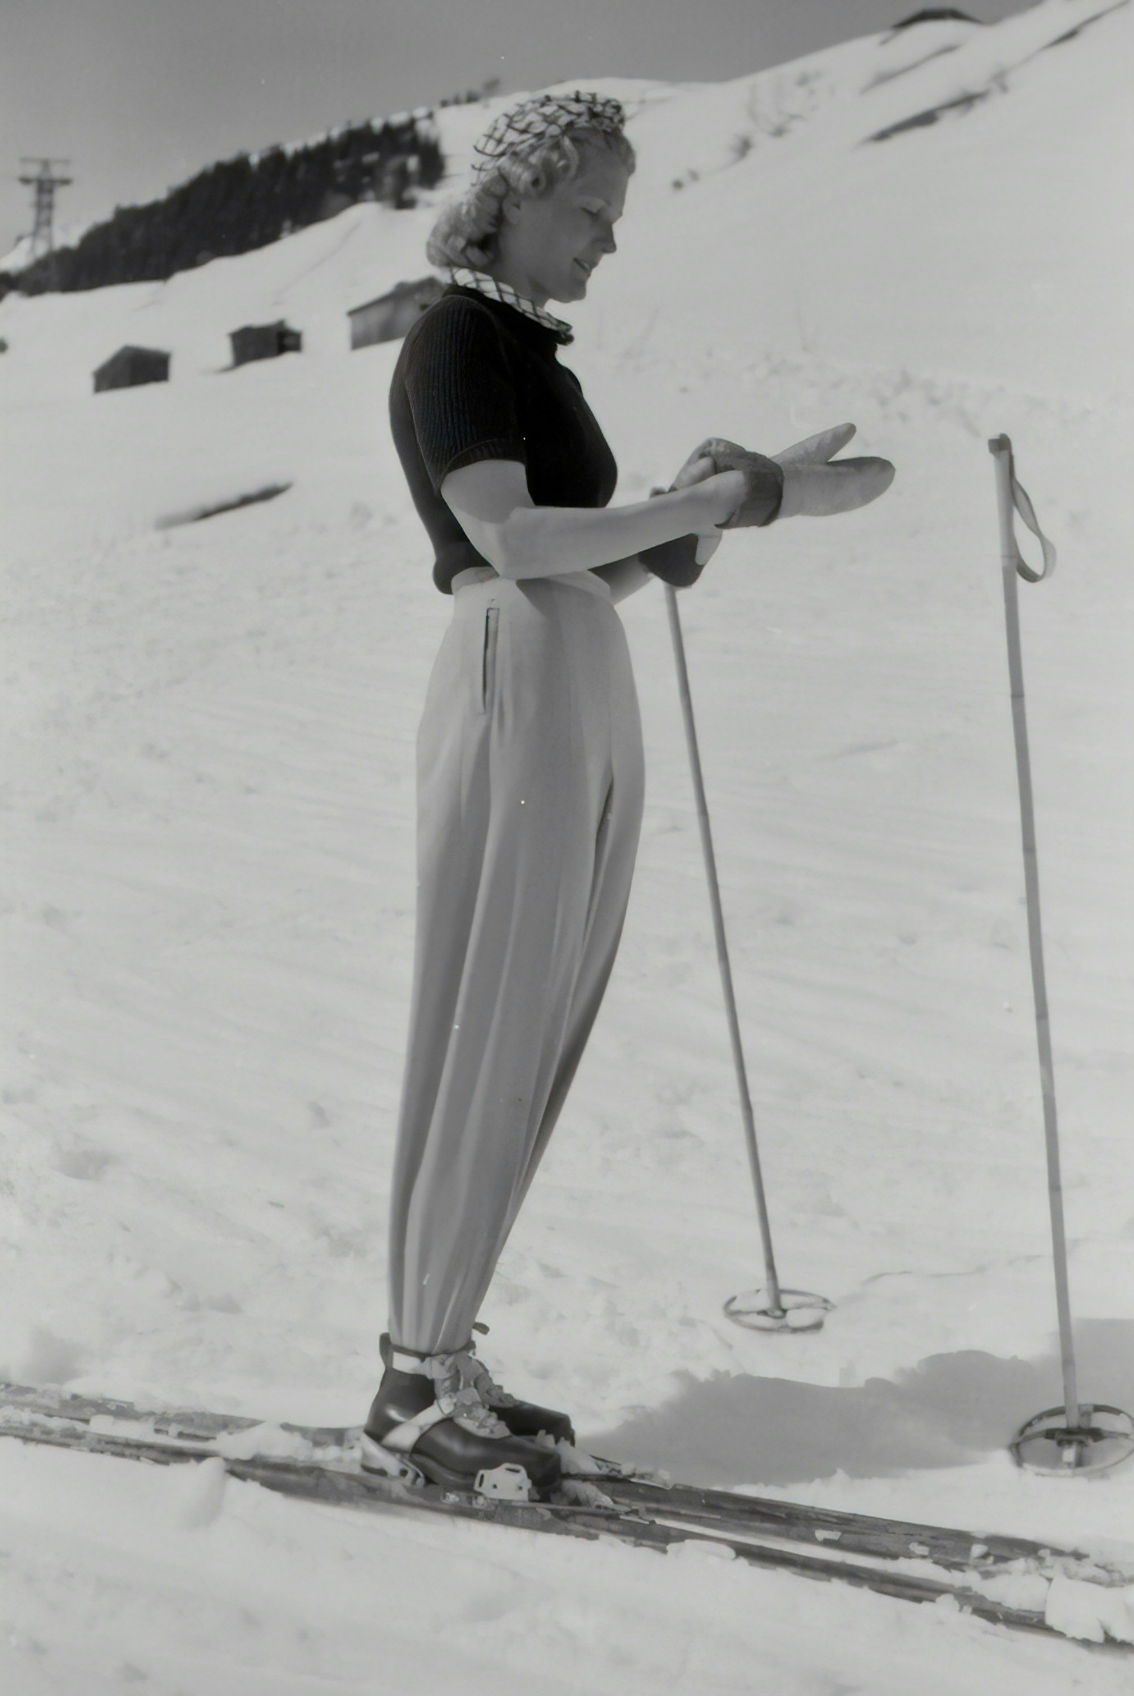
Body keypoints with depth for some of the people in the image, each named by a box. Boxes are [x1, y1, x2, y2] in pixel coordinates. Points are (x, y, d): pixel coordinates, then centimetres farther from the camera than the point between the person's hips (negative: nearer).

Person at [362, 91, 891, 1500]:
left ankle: (437, 1353, 17)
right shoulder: (454, 339, -4)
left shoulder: (535, 352, 22)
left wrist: (703, 509, 4)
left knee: (537, 1045, 8)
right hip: (513, 695, -9)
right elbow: (514, 543, -16)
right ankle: (416, 1396, 4)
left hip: (592, 701, 9)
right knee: (480, 1043, -5)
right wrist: (691, 508, -9)